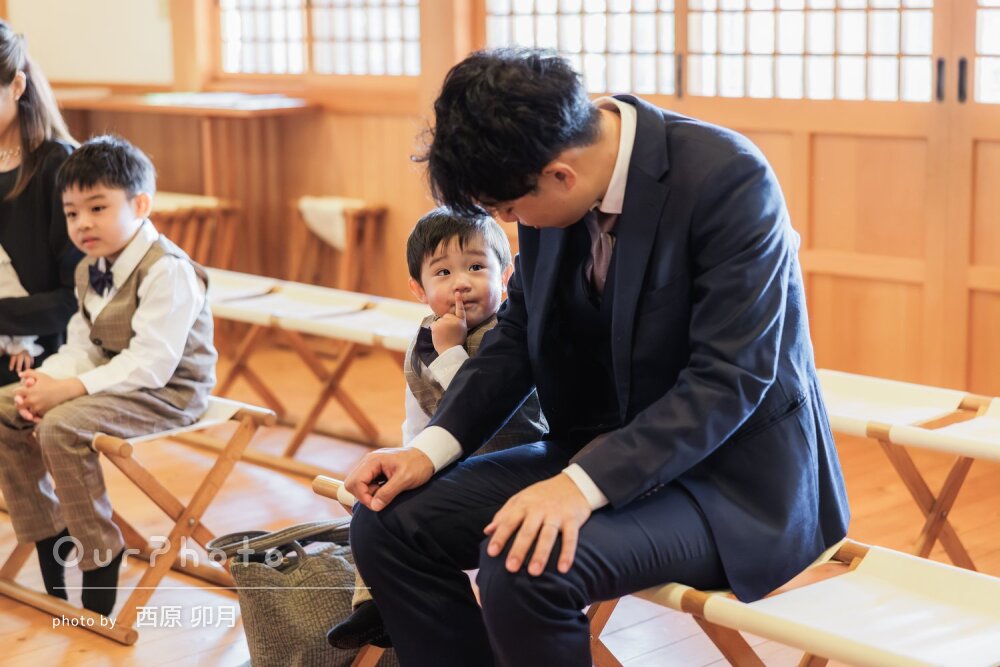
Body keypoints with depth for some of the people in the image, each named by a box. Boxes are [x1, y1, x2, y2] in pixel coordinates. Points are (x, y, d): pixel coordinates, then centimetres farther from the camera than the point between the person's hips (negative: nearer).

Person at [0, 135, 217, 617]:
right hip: (109, 377, 10)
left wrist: (70, 389, -30)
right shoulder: (91, 269, 9)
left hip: (166, 391, -9)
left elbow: (148, 363, -27)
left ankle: (101, 558, -14)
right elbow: (82, 345, 7)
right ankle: (47, 532, 10)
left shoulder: (167, 271, -21)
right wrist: (47, 379, -14)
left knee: (63, 427, -29)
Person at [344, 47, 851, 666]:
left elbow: (730, 379, -25)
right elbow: (521, 333, 8)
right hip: (601, 450, 7)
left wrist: (584, 485, -34)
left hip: (732, 475, -7)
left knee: (523, 567, -31)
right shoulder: (557, 189, -3)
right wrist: (431, 448, -6)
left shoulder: (728, 178, -23)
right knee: (389, 523, -6)